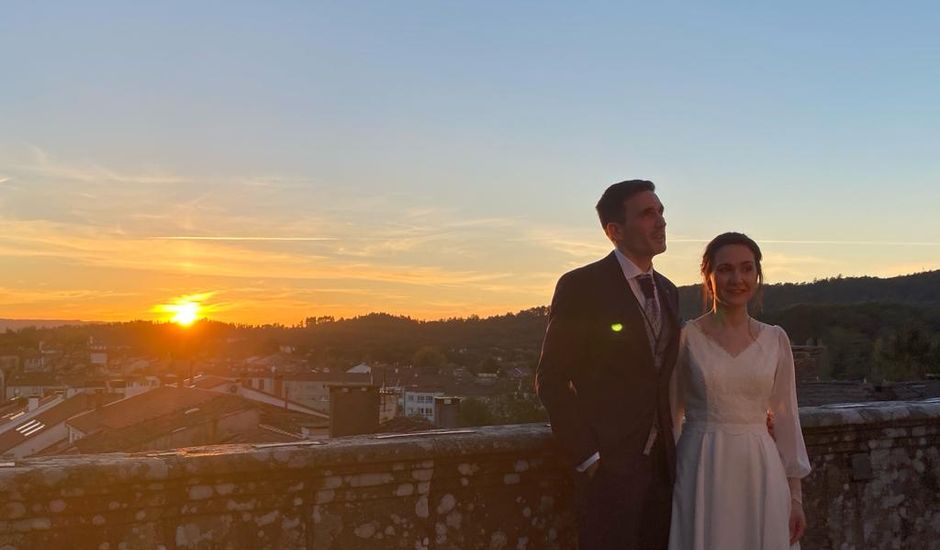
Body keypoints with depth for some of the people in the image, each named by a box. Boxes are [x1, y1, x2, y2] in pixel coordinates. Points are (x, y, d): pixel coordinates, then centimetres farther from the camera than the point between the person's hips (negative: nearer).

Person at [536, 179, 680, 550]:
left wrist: (671, 446, 9)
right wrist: (586, 456, -13)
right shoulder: (580, 286, -10)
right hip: (608, 463, -6)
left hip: (661, 462, 6)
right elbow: (551, 379, -11)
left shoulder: (668, 292, 11)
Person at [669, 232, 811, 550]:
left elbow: (786, 417, 8)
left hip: (760, 475, 2)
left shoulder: (775, 339, 5)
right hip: (702, 475, -2)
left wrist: (795, 496, 6)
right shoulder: (686, 337, -3)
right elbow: (670, 416, 2)